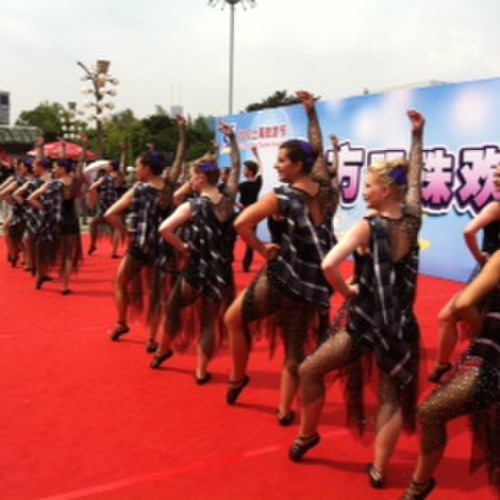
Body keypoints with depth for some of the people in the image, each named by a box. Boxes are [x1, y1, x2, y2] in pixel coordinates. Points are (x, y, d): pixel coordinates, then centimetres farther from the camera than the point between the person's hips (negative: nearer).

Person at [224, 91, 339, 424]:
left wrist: (263, 249, -9)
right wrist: (312, 113, 25)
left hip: (282, 278, -5)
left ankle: (238, 378, 31)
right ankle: (285, 410, 18)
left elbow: (241, 223, -23)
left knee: (234, 319, 20)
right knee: (296, 350, 16)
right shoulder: (326, 190, 2)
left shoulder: (284, 196, -13)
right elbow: (318, 151, 19)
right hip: (315, 284, 5)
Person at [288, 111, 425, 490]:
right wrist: (418, 136, 24)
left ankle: (308, 435, 28)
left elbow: (329, 265, -30)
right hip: (402, 326, 5)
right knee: (392, 398, 13)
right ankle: (379, 469, 11)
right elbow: (415, 179, 17)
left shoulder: (368, 226, -16)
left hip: (366, 321, -5)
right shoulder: (412, 220, -2)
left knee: (310, 371, 14)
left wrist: (347, 291, -13)